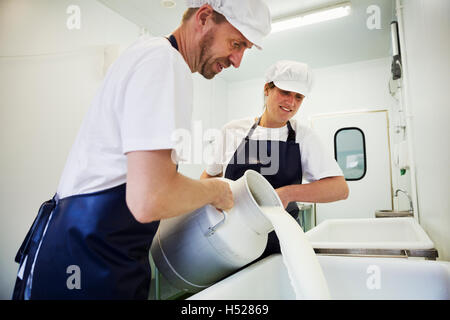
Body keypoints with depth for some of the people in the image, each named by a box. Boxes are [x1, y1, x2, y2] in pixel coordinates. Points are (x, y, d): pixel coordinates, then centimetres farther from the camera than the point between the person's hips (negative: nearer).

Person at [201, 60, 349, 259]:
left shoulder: (303, 136, 1)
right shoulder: (233, 131, 3)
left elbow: (340, 188, -9)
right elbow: (210, 173, 19)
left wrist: (288, 193, -23)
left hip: (282, 243, 0)